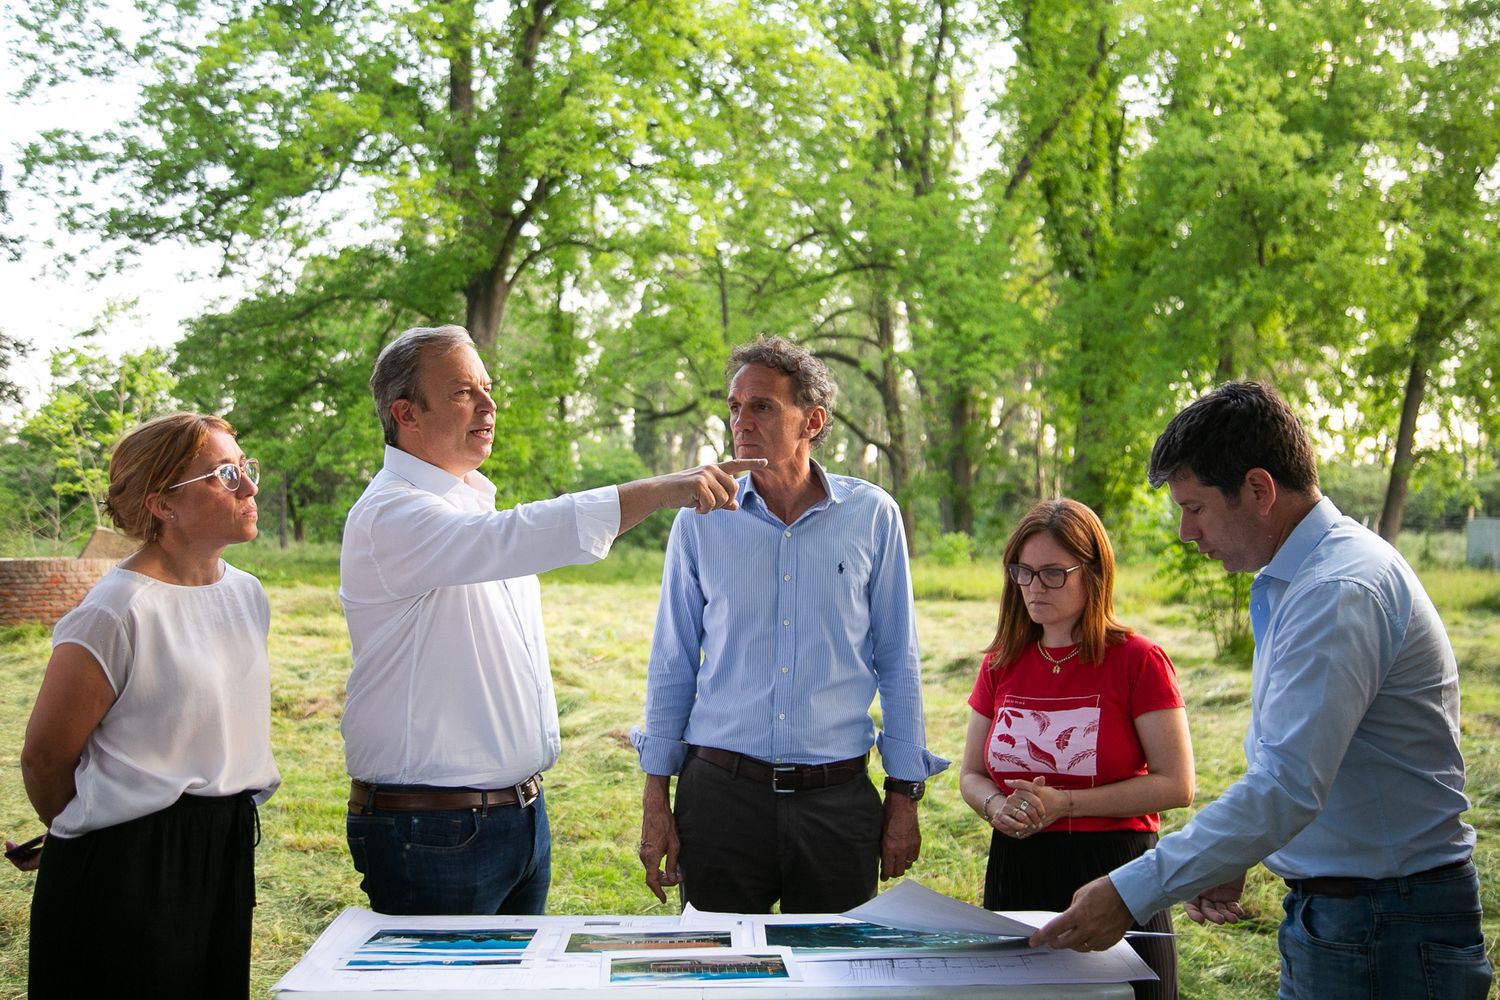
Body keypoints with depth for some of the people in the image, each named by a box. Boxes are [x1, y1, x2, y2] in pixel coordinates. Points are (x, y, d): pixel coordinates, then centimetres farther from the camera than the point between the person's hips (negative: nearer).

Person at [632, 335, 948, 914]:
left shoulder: (872, 516, -1)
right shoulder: (701, 519, 1)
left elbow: (898, 663, 4)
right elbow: (672, 662, 6)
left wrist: (905, 795, 3)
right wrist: (655, 798, 4)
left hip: (837, 799, 0)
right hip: (719, 793, 1)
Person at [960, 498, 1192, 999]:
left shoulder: (1139, 661, -8)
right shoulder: (1001, 665, 7)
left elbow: (1176, 785, -12)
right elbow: (971, 775, 12)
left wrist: (1064, 803, -18)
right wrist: (997, 806, -11)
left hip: (1112, 873, -4)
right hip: (1016, 874, 4)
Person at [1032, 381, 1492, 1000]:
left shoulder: (1338, 592, -23)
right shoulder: (1298, 579, 10)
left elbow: (1286, 788, -29)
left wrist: (1131, 894, -28)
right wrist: (1231, 862, 11)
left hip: (1384, 938, -9)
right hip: (1326, 915, 9)